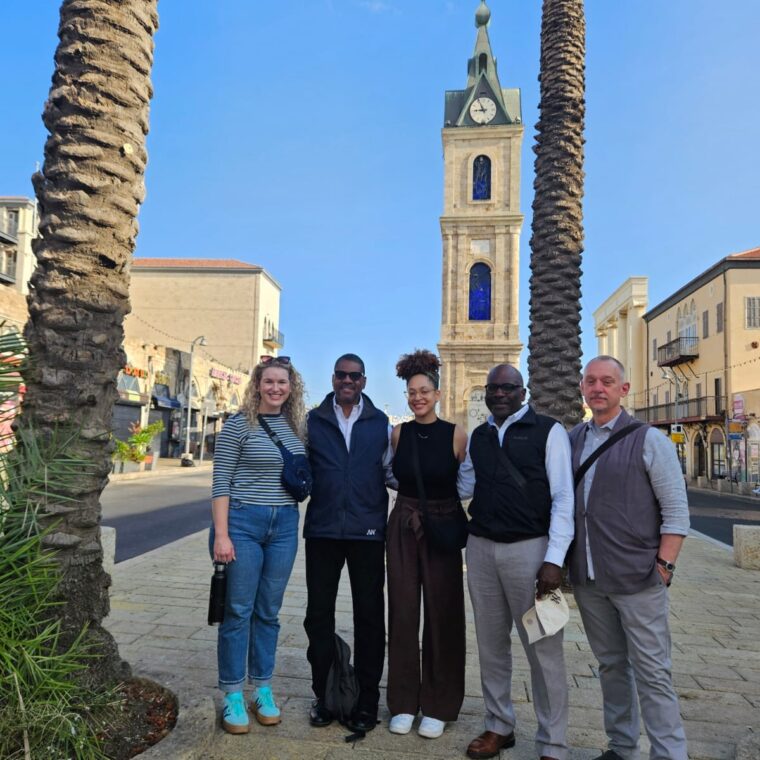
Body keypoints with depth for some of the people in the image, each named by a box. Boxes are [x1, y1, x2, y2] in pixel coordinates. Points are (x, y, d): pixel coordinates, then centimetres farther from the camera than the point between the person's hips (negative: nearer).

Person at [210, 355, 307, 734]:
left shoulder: (297, 427, 7)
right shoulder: (239, 424, -6)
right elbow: (221, 482, -9)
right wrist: (221, 534, -12)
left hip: (285, 525, 4)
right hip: (243, 522, -4)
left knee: (268, 612, 13)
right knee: (238, 611, 4)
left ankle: (262, 691, 27)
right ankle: (233, 696, 19)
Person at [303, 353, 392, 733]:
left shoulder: (380, 423, 7)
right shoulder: (312, 421, 6)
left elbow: (390, 470, 10)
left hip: (367, 530, 0)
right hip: (323, 529, 1)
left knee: (369, 615, 8)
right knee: (319, 612, 9)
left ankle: (366, 699, 23)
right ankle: (323, 694, 27)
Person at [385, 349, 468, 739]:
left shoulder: (456, 435, -7)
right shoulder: (398, 434, 0)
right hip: (403, 527, 2)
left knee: (442, 615, 5)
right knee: (402, 612, 7)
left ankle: (438, 706, 22)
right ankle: (404, 702, 23)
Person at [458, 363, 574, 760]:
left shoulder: (548, 431, -4)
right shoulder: (477, 437, 11)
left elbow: (563, 498, -8)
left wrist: (554, 559, -14)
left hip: (529, 549, -4)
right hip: (481, 548, 5)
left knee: (543, 649, 3)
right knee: (491, 644, 15)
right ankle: (499, 726, 33)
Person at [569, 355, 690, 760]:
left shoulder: (649, 441, -6)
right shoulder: (571, 440, 7)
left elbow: (676, 511, -5)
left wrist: (663, 567, -11)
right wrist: (563, 561, 8)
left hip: (637, 578, -4)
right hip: (588, 579, 5)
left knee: (651, 673, 2)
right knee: (611, 665, 17)